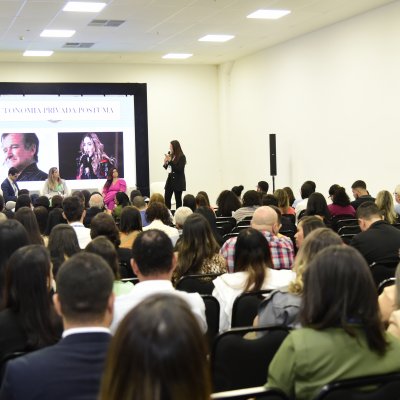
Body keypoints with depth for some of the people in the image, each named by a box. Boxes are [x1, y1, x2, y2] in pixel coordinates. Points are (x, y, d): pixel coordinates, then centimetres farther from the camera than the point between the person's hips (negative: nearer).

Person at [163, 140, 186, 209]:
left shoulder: (182, 157, -11)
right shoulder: (171, 155, 5)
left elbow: (179, 169, -19)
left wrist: (170, 161, -22)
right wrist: (165, 163, -5)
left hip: (178, 181, -6)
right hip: (170, 180, 6)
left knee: (178, 199, 1)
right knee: (166, 199, 2)